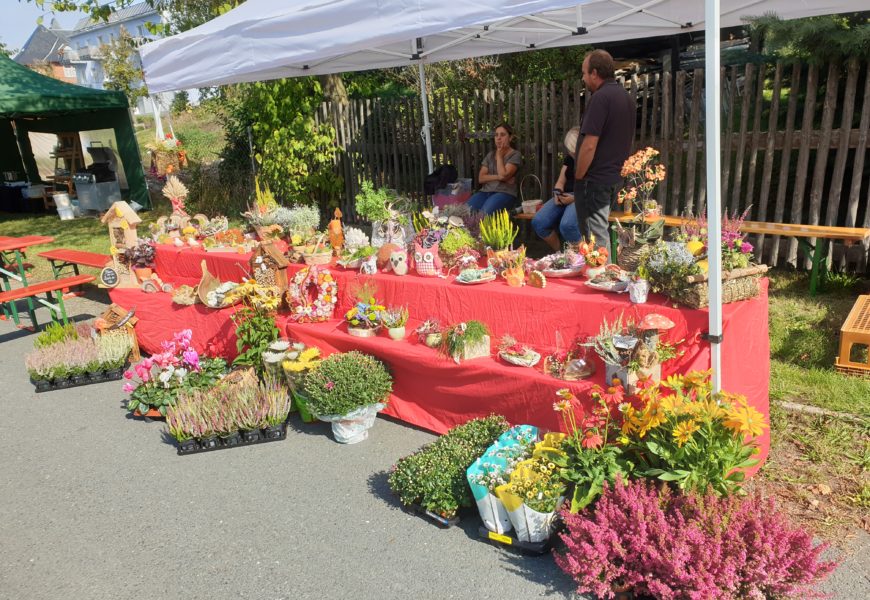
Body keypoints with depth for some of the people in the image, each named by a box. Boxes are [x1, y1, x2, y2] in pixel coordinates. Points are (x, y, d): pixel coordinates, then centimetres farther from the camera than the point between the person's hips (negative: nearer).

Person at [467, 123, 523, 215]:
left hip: (505, 193, -5)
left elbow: (503, 175, -12)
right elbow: (481, 178, 9)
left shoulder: (515, 155, 3)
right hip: (486, 191, 5)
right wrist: (498, 177, -8)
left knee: (484, 213, -36)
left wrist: (499, 156, 1)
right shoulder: (490, 154, 19)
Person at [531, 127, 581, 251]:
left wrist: (575, 198, -22)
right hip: (566, 196, 7)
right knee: (538, 222, -17)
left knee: (567, 225, -37)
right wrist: (557, 194, -6)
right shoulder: (569, 158, 18)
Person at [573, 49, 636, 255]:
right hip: (614, 176, 10)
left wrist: (578, 177, -12)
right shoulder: (626, 97, 13)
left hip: (594, 179, -10)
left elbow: (589, 145, -22)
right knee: (599, 231, 19)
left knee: (596, 236, -3)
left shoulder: (600, 98, -16)